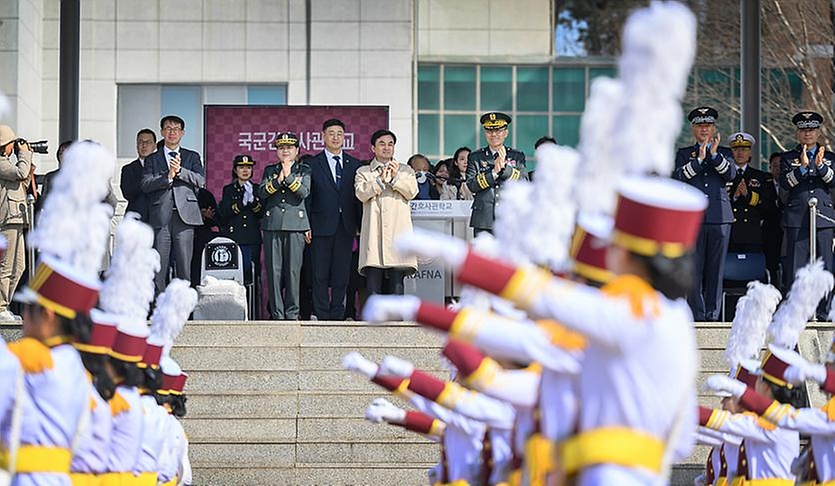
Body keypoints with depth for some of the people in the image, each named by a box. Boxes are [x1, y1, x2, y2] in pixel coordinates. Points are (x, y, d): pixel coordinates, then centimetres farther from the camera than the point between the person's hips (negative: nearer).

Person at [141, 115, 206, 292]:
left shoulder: (192, 157, 17)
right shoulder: (152, 159, 15)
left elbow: (201, 180, 1)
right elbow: (146, 184, 0)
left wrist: (180, 171, -12)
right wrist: (168, 176, -14)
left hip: (184, 217, 0)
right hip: (160, 216, 0)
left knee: (185, 267, -2)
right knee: (158, 268, -3)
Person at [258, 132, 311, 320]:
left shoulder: (304, 170, 12)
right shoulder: (270, 170, 17)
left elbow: (304, 192, -4)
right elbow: (261, 192, 3)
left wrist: (289, 177, -14)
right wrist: (277, 180, -11)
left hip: (295, 226, -2)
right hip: (272, 225, 2)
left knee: (293, 270, -4)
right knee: (274, 271, -2)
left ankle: (292, 314, 1)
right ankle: (277, 314, 2)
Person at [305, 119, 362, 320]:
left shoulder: (354, 164, 11)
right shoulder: (312, 164, 3)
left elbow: (358, 197, 9)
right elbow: (307, 197, 1)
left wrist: (360, 225, 2)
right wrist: (306, 226, -7)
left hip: (346, 227, 2)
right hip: (321, 226, -2)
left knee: (342, 273, 4)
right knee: (320, 275, -1)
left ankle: (337, 315, 10)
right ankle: (322, 316, 3)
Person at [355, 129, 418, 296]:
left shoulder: (405, 170, 18)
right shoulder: (363, 172, 15)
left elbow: (412, 192, 2)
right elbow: (361, 193, -2)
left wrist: (395, 177, -7)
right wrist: (381, 180, -9)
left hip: (398, 230, 0)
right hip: (374, 231, 0)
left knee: (397, 282, -4)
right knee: (373, 284, -5)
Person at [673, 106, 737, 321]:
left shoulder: (724, 153, 16)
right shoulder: (684, 154, 13)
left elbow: (731, 174, -1)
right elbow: (678, 176, -4)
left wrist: (714, 155, -15)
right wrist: (698, 159, -15)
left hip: (720, 216, 1)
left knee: (716, 269, 1)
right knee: (693, 268, -6)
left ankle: (713, 315, 4)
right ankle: (696, 314, -4)